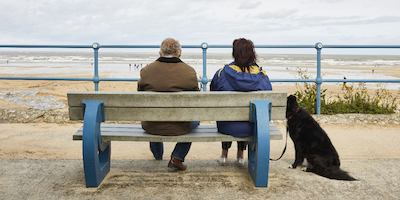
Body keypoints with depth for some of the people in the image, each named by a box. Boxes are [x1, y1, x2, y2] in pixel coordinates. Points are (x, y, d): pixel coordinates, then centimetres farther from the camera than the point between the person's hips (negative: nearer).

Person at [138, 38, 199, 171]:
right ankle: (177, 157, 19)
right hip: (179, 128, -2)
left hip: (151, 127, 2)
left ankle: (157, 154, 58)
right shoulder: (189, 72, -10)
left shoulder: (146, 71, -6)